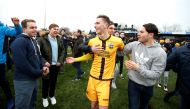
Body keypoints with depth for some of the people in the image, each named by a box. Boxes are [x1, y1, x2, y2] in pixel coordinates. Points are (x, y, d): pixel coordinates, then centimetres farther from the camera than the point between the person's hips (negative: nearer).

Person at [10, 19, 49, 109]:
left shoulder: (33, 41, 12)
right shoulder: (19, 42, -19)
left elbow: (38, 56, 19)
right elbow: (21, 64, -27)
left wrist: (43, 67, -2)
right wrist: (39, 72, -17)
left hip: (34, 78, 9)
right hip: (24, 80, -9)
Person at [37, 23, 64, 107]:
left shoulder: (59, 39, 4)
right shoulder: (42, 39, -12)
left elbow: (62, 50, 10)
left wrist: (60, 61, -2)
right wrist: (44, 62, -19)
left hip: (56, 65, 4)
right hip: (47, 65, -4)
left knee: (53, 81, 18)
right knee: (46, 82, 12)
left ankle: (52, 96, 39)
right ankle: (44, 97, 34)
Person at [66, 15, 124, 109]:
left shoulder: (117, 41, -12)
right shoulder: (92, 41, -4)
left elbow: (123, 50, 11)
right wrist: (75, 59, 10)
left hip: (106, 79, -2)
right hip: (93, 77, 3)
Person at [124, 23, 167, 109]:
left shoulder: (160, 53, -20)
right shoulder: (134, 44, -8)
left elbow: (155, 75, -22)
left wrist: (137, 67, -29)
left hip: (146, 87, -1)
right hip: (132, 83, 2)